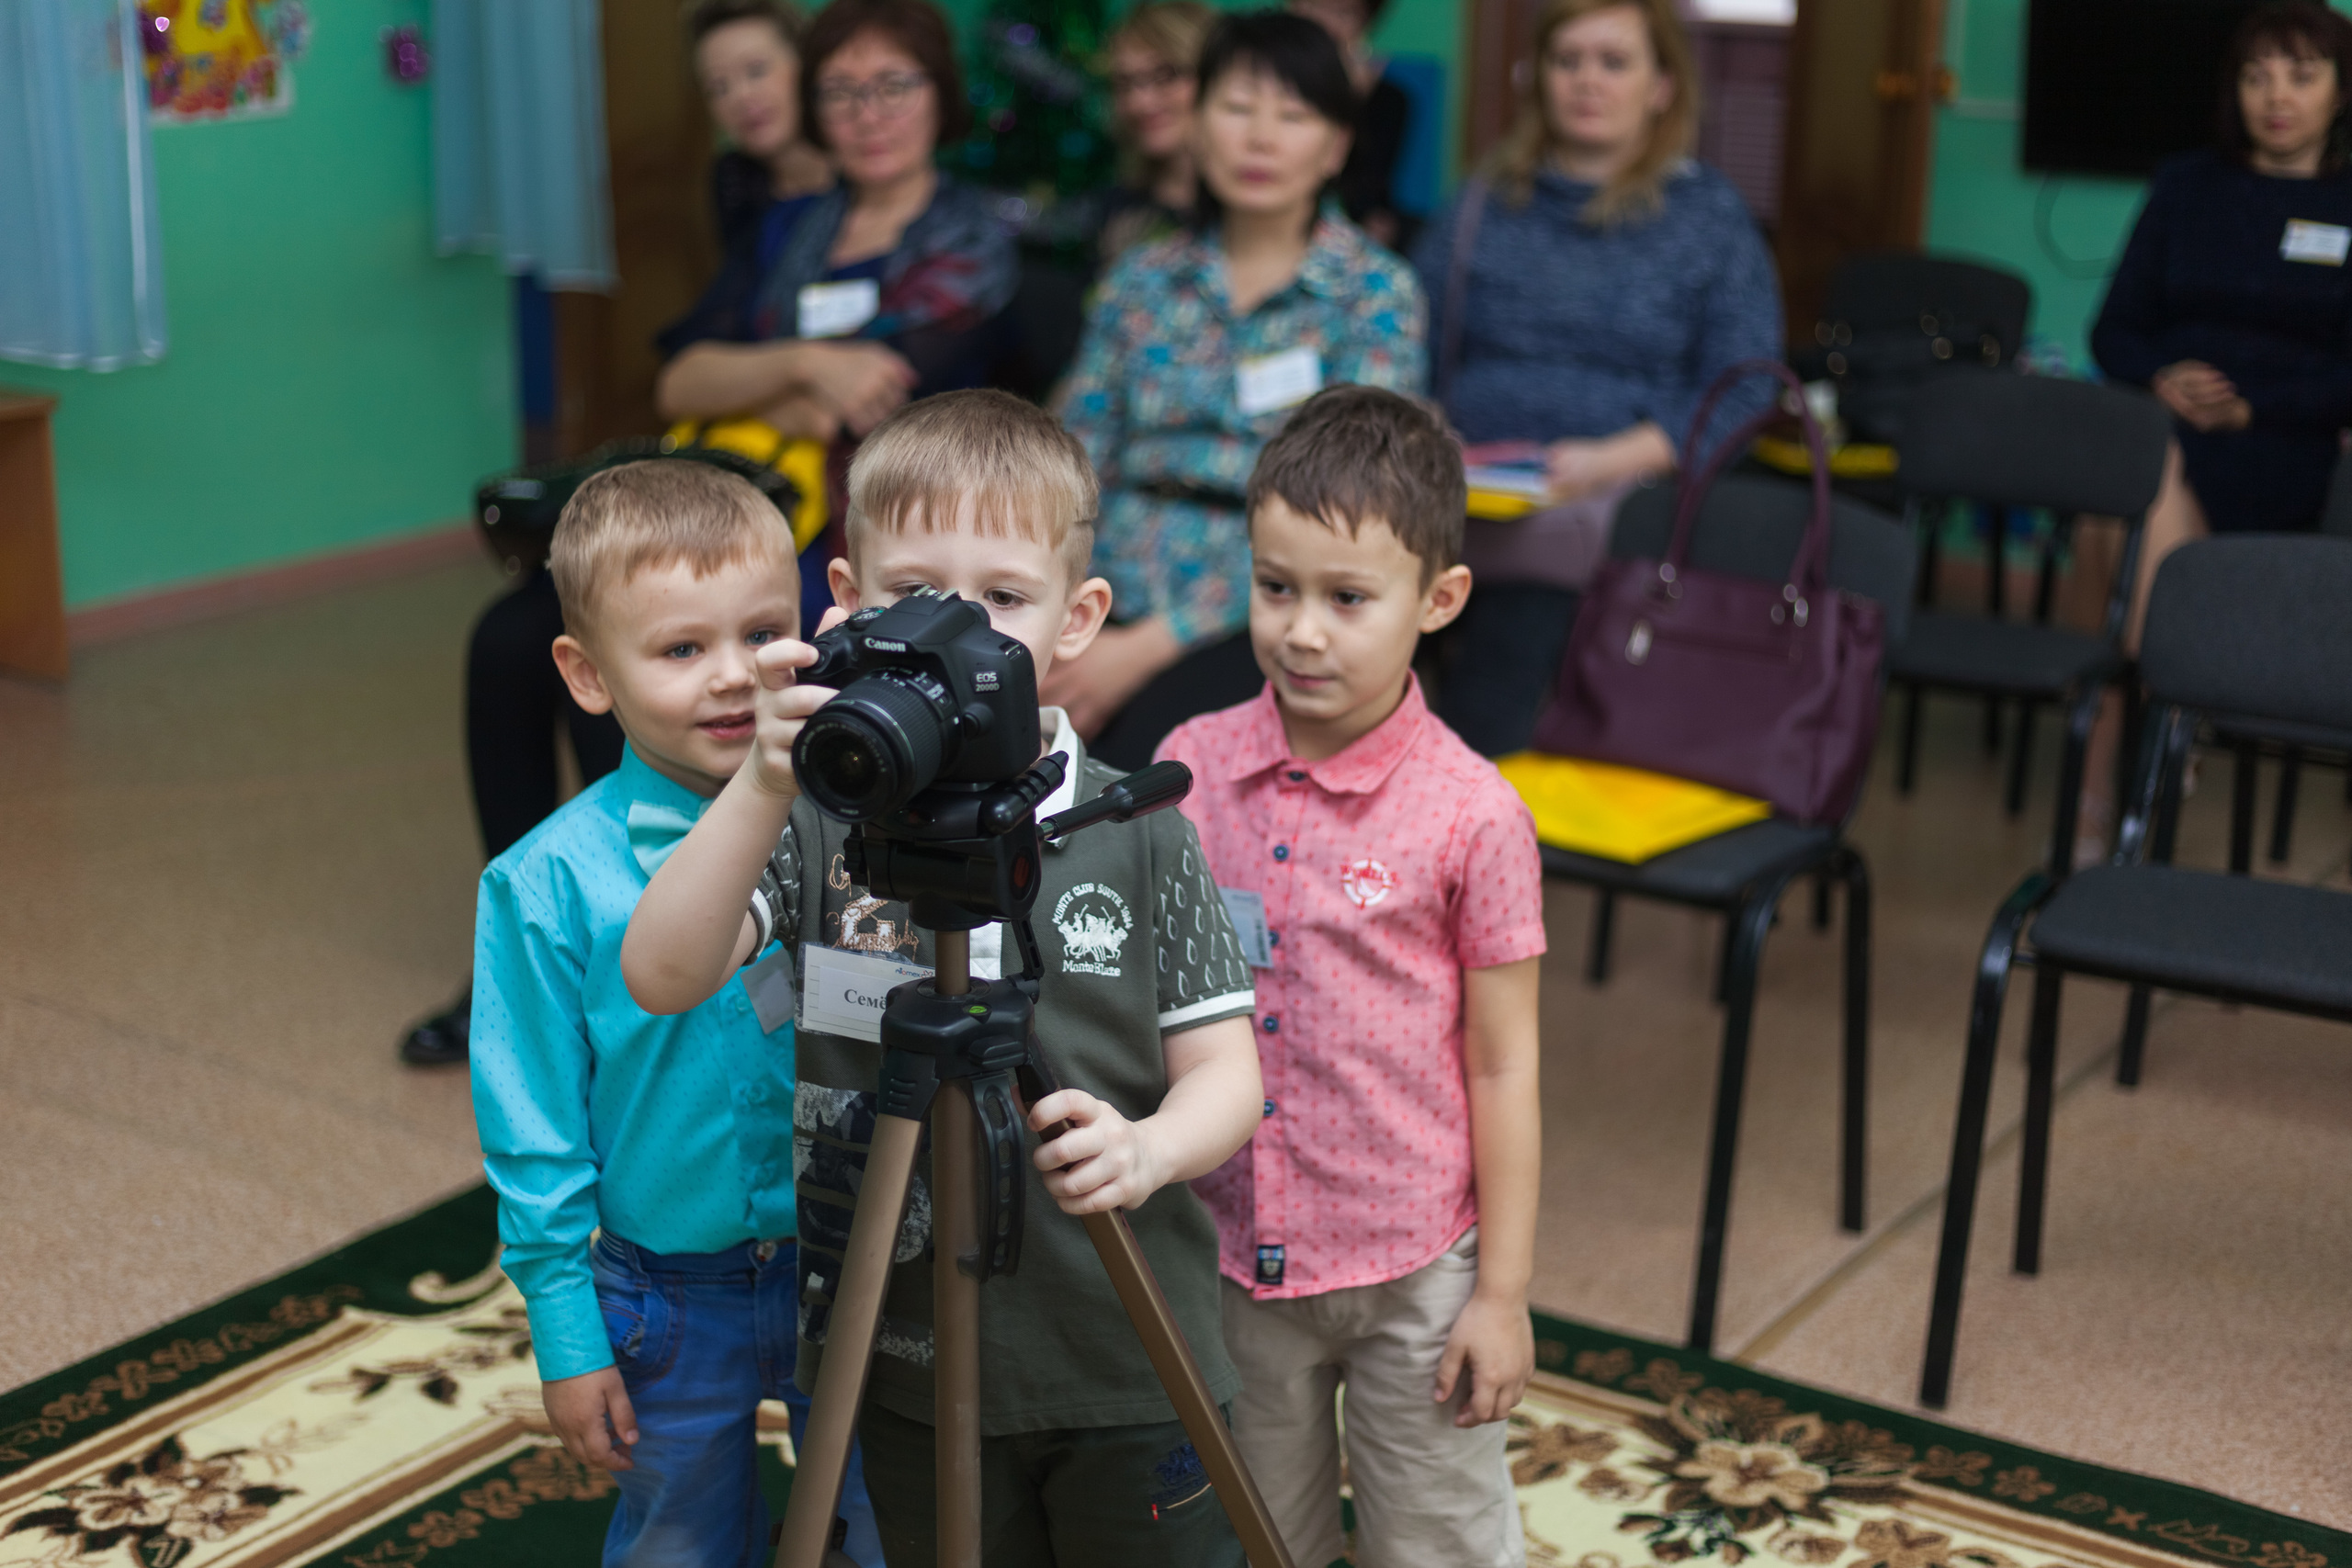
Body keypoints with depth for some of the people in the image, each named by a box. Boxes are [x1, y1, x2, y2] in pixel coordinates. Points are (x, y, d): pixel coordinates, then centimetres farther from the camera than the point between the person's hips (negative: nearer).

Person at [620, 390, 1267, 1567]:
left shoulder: (1136, 830, -7)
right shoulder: (825, 818, -7)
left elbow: (1223, 1069, -3)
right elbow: (663, 979, -20)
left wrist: (1146, 1150, -25)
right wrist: (763, 785, -33)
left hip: (1130, 1374, 0)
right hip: (913, 1372, 1)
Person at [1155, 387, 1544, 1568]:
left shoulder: (1472, 816, -14)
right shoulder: (1188, 770, -4)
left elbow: (1503, 1067, -8)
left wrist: (1504, 1291, -6)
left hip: (1412, 1269, -3)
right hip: (1227, 1259, 3)